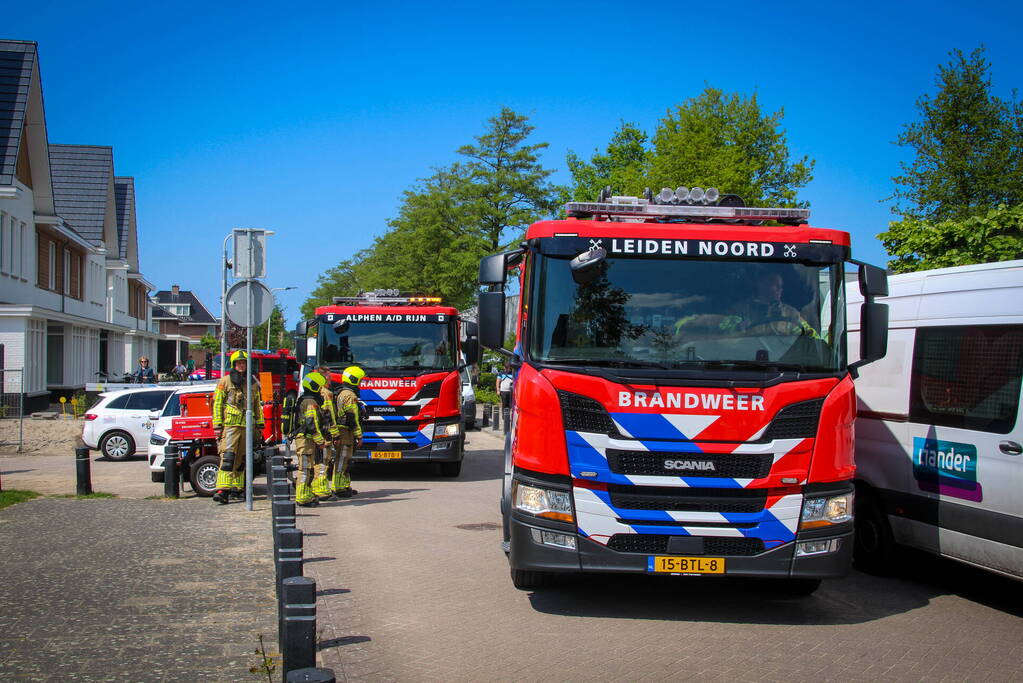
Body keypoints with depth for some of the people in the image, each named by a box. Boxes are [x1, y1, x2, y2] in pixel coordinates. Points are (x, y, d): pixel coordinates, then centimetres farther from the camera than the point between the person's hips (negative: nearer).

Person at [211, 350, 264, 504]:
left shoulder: (253, 383, 15)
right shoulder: (225, 381, 2)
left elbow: (257, 405, 22)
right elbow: (217, 404, 0)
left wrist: (259, 425, 17)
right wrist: (217, 426, -7)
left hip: (247, 426, 5)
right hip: (230, 424, -5)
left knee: (241, 459, 10)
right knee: (228, 457, -16)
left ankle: (237, 488, 20)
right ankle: (222, 490, -24)